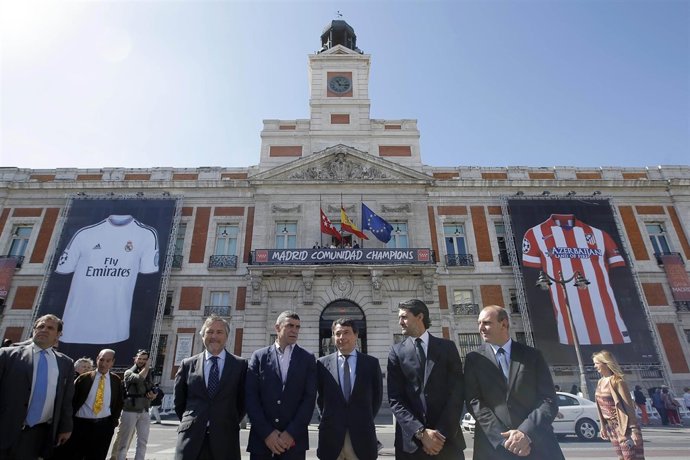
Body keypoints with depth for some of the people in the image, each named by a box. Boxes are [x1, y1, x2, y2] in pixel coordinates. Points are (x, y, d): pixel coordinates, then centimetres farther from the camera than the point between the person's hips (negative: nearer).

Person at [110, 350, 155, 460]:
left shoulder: (148, 375, 13)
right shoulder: (129, 372, -3)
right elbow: (139, 378, -26)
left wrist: (152, 395, 2)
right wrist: (147, 367, -12)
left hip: (144, 412, 5)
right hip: (130, 411, -5)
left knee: (142, 442, 5)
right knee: (124, 441, 4)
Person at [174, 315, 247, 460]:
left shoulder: (240, 364, 0)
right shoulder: (188, 364, 6)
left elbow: (243, 400, 6)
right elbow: (179, 401, 14)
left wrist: (231, 423, 5)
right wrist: (190, 422, 10)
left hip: (226, 437, -1)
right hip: (191, 437, 1)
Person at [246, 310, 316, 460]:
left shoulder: (307, 359, 3)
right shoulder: (259, 356, 3)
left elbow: (310, 398, -3)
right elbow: (251, 396, -2)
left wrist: (291, 433, -12)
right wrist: (266, 433, -10)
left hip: (294, 440, 0)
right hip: (261, 438, 0)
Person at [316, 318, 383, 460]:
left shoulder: (372, 363, -1)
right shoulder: (322, 363, 1)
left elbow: (377, 396, 7)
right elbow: (319, 396, 10)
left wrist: (365, 420, 5)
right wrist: (327, 418, 4)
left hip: (361, 434, 0)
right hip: (331, 434, 0)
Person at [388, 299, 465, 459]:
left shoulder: (447, 347, 2)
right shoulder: (397, 351, 1)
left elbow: (457, 392, -3)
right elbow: (395, 399, -4)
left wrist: (442, 432, -12)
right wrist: (421, 432, -14)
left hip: (448, 438, 0)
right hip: (411, 439, 0)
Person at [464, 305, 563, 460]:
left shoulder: (533, 355, 2)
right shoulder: (474, 359, 1)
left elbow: (549, 400, -3)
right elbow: (474, 401, -5)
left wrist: (526, 432, -16)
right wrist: (503, 437, -15)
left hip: (537, 445, 0)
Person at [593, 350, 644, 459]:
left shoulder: (617, 381, -13)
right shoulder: (600, 382, 9)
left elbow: (628, 405, -15)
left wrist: (633, 428, -19)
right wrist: (603, 426, 14)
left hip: (623, 425, -7)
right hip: (611, 427, 7)